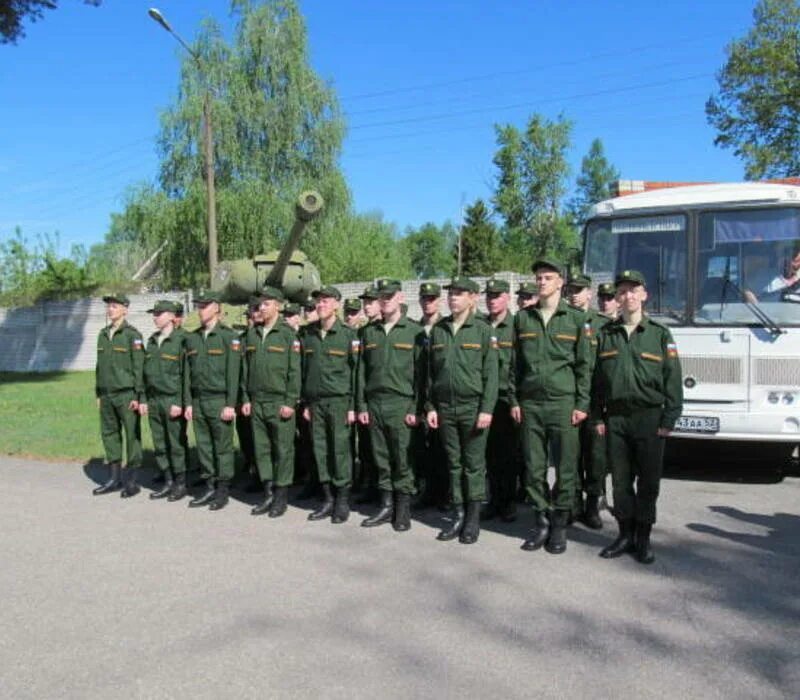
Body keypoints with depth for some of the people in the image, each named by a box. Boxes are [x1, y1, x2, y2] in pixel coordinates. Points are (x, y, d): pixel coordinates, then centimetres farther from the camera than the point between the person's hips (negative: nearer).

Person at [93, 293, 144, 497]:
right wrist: (98, 393, 16)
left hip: (126, 394, -7)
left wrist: (138, 395, -13)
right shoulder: (103, 334, 12)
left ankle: (131, 481, 8)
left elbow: (138, 367, -10)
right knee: (109, 434, 11)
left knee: (132, 435, 0)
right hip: (107, 394, 7)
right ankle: (115, 478, 21)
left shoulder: (132, 335, -7)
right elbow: (99, 365, 17)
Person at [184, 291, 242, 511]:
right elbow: (188, 373, 13)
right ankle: (209, 488, 19)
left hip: (219, 401, -5)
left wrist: (230, 404, -13)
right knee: (203, 446, 9)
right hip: (198, 401, 6)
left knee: (223, 447, 0)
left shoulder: (229, 336, -5)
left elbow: (233, 373, -9)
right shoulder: (192, 338, 13)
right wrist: (188, 403, 8)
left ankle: (222, 491, 9)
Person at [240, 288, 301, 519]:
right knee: (261, 448, 9)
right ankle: (268, 493, 19)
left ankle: (281, 496, 10)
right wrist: (245, 398, 10)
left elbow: (294, 371, -8)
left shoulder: (288, 334, -5)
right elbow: (246, 368, 15)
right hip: (257, 402, 5)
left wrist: (290, 402, -12)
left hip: (280, 402, -5)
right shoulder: (251, 334, 12)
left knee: (283, 450, 0)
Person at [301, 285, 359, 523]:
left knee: (340, 450, -3)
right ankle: (327, 499, 16)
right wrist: (305, 403, 11)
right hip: (315, 402, 4)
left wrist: (353, 405, -8)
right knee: (320, 451, 6)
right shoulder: (308, 335, 11)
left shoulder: (348, 335, -3)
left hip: (339, 401, -4)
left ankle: (343, 501, 7)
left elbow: (355, 372, -4)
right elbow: (304, 371, 15)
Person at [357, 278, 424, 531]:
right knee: (381, 459, 9)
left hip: (401, 404, -4)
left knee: (403, 460, -1)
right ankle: (387, 505, 19)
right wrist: (361, 405, 6)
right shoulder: (369, 332, 12)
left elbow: (420, 373, -3)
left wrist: (416, 408, -9)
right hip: (374, 404, 4)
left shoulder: (414, 331, 0)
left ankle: (403, 510, 9)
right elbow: (362, 370, 12)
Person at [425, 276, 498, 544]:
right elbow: (430, 371, 12)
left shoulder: (483, 330, -2)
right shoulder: (438, 330, 10)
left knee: (474, 464, 2)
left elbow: (491, 374, -5)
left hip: (473, 407, -3)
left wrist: (486, 409, -12)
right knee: (453, 464, 9)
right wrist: (430, 406, 7)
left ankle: (473, 519, 12)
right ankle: (458, 515, 19)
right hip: (445, 407, 4)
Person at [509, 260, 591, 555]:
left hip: (563, 403, -2)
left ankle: (559, 525, 14)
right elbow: (515, 363, 12)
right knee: (534, 467, 4)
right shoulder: (523, 318, 10)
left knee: (565, 468, 1)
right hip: (530, 404, 2)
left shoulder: (575, 318, 4)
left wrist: (582, 404, -3)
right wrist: (513, 400, 6)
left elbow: (584, 364, 3)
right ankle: (541, 522, 17)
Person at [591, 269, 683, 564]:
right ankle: (625, 534, 19)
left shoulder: (660, 334, 3)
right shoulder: (605, 334, 9)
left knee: (648, 481, 3)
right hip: (615, 417, 2)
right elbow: (596, 379, 10)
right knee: (620, 480, 7)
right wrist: (597, 417, 5)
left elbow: (673, 380, 0)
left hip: (649, 418, -2)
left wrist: (668, 420, -6)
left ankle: (643, 537, 15)